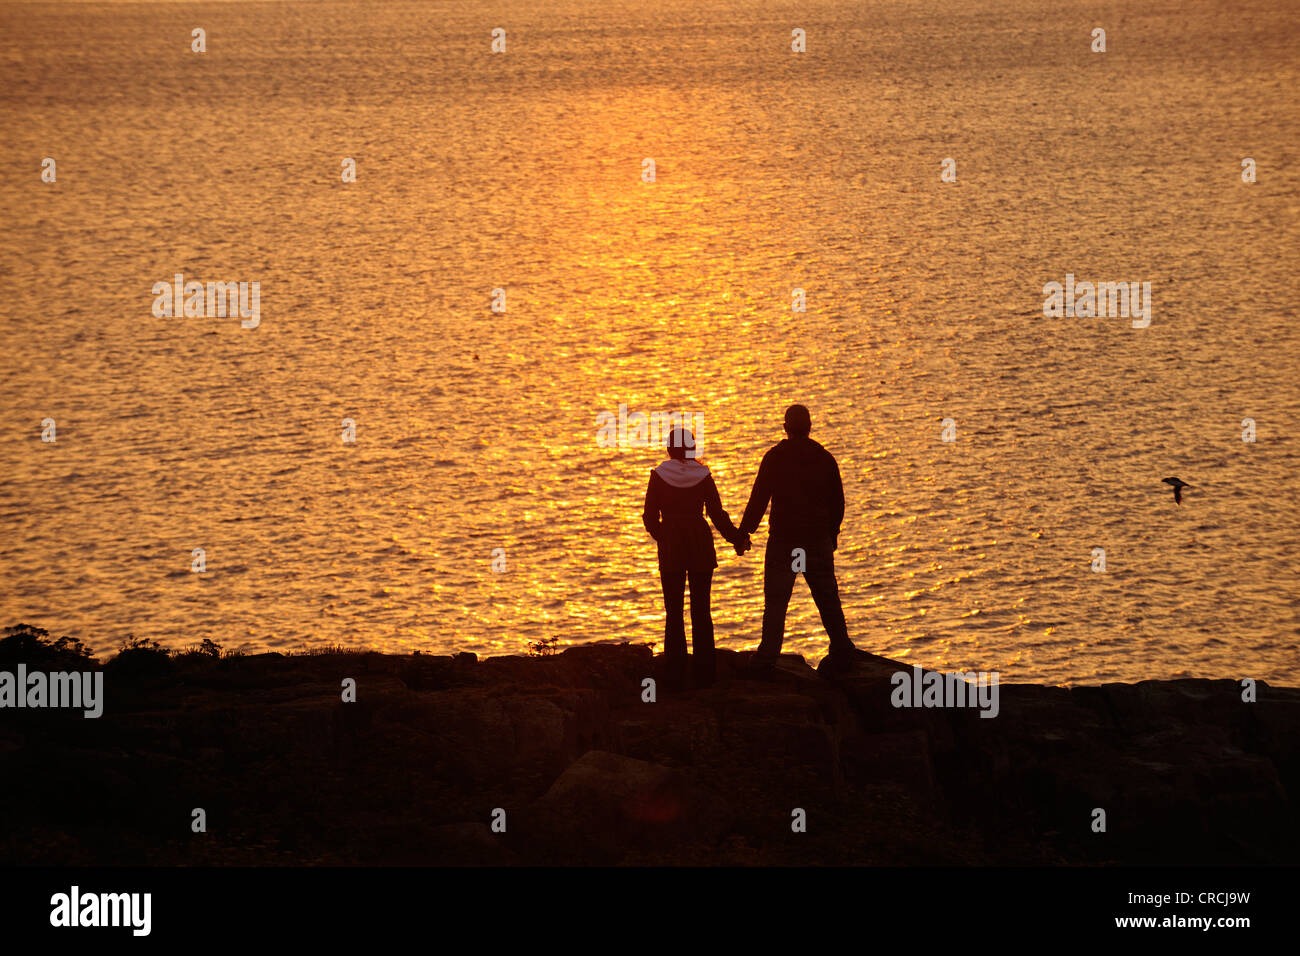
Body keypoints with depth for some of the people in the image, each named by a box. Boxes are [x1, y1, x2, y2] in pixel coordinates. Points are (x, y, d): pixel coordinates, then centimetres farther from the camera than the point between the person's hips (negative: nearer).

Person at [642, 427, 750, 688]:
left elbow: (650, 517, -2)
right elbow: (718, 514, -1)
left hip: (670, 549, -1)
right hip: (700, 545, 1)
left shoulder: (659, 476, -5)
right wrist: (736, 539, 12)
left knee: (673, 611, 4)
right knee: (701, 609, 8)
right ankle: (704, 673, 8)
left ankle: (675, 674, 2)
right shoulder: (702, 476, -3)